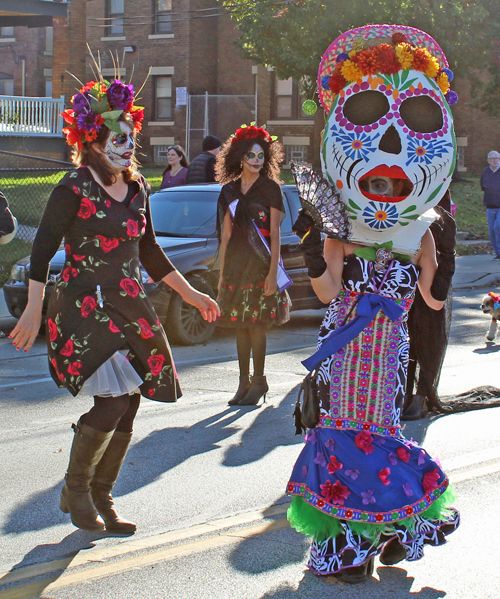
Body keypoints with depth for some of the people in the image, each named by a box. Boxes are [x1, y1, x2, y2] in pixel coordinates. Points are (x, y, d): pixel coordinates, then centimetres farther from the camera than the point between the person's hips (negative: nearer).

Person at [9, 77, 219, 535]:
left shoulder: (137, 188, 11)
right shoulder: (74, 189, -8)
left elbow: (149, 251, 22)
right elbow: (43, 250, -9)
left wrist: (192, 295, 24)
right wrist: (34, 310, -17)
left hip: (130, 307, 7)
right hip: (85, 308, -7)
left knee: (128, 405, 5)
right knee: (111, 403, -16)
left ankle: (101, 498, 21)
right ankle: (75, 489, 7)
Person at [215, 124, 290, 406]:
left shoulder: (270, 189, -1)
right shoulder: (230, 190, 12)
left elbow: (275, 234, -5)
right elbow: (226, 234, 14)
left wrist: (273, 272, -12)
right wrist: (222, 272, 10)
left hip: (260, 263, -5)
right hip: (235, 264, 5)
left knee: (256, 325, -6)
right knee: (240, 326, 6)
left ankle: (259, 381, 3)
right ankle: (244, 382, 13)